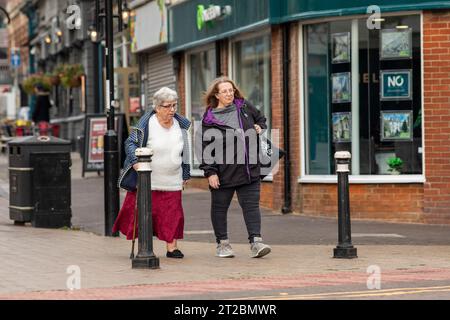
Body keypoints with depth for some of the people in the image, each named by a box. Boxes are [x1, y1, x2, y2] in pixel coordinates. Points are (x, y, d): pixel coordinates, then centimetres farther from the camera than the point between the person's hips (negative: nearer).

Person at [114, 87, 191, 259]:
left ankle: (172, 247, 8)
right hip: (147, 181, -4)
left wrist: (185, 175, 19)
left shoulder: (180, 125, 8)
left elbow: (185, 152, 17)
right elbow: (131, 143, -6)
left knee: (173, 214, 1)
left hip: (172, 182, 4)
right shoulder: (146, 124, -10)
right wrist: (135, 161, -23)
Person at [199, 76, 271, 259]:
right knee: (220, 206, 8)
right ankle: (222, 243, 21)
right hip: (223, 171, -2)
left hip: (249, 169, 3)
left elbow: (261, 119, 27)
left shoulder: (244, 107, 8)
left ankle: (256, 243, -7)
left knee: (251, 204, -4)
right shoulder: (209, 118, -4)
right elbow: (207, 147, -6)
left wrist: (260, 129, 5)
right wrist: (210, 172, -11)